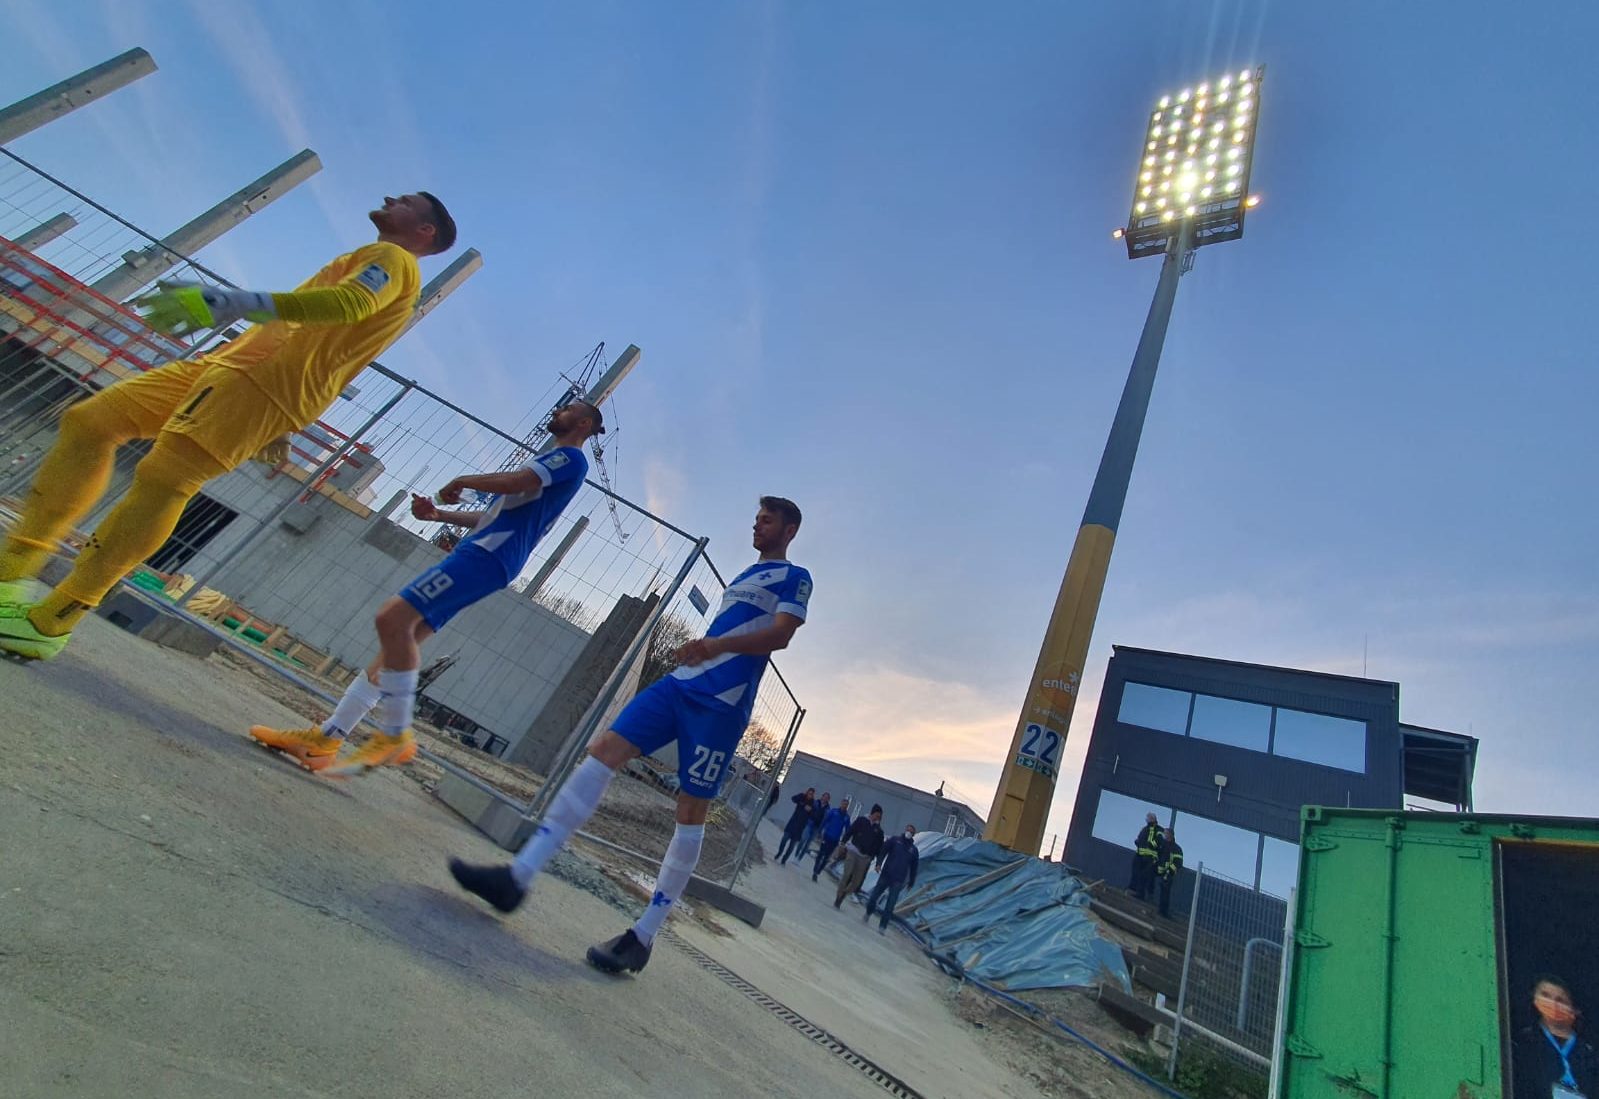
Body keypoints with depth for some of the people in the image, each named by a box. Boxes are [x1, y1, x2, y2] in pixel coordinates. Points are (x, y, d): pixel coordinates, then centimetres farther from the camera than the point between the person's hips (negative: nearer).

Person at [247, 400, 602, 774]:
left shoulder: (571, 458, -2)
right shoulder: (555, 461, 29)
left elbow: (514, 482, -21)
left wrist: (460, 482, -3)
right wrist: (439, 514, 23)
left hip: (486, 556, -10)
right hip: (480, 553, 10)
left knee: (393, 618, -21)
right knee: (398, 638, 8)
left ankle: (394, 736, -12)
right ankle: (326, 738, 14)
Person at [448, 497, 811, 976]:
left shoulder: (794, 577, 2)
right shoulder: (742, 576, 27)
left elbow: (780, 635, -15)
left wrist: (717, 644, -30)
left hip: (724, 701, -7)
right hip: (681, 683, 7)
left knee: (690, 811, -3)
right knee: (604, 749, -7)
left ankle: (643, 936, 8)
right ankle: (518, 875, -6)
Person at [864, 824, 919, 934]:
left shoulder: (913, 849, 9)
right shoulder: (895, 840, 2)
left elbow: (913, 867, 15)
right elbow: (883, 851, -4)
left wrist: (911, 883, 13)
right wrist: (878, 864, -18)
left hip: (898, 880, 1)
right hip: (885, 875, -1)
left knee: (890, 904, -4)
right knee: (873, 897, 3)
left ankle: (883, 926, 7)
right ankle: (868, 913, 30)